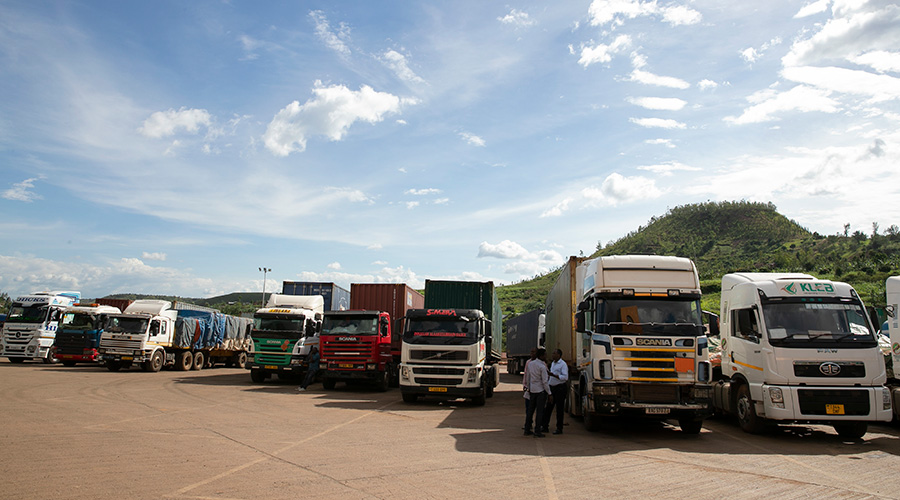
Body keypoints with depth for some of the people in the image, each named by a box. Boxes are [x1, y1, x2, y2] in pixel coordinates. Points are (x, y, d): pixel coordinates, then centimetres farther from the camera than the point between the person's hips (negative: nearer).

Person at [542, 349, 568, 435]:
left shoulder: (563, 364, -12)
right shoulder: (552, 363, 14)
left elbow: (565, 377, -21)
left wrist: (553, 375, -26)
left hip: (560, 388, -8)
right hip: (552, 387, 8)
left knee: (559, 409, -1)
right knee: (548, 408, 8)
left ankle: (559, 428, 6)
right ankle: (545, 426, 14)